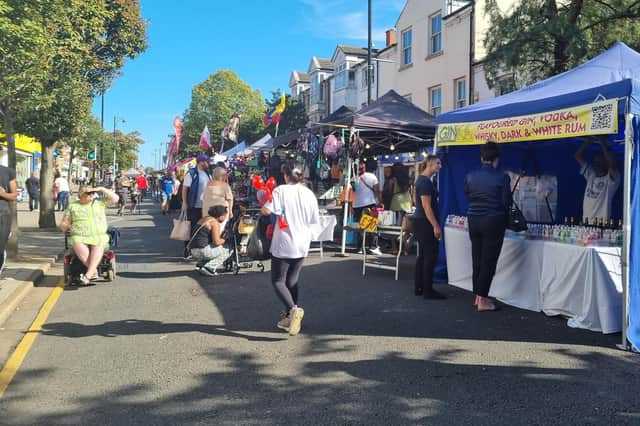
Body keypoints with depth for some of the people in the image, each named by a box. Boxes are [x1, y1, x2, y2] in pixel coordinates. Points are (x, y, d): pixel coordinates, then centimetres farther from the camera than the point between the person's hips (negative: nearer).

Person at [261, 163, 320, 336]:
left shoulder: (281, 191, -11)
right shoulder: (309, 194, 3)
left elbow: (266, 210, -19)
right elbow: (314, 221, 7)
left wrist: (266, 198, 1)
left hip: (283, 245, -5)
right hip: (302, 245, 5)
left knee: (278, 281, 3)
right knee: (292, 282, 15)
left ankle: (293, 309, -19)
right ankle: (290, 318, 19)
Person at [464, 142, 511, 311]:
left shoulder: (470, 176, 1)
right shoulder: (502, 177, -11)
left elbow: (467, 196, 6)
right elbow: (506, 202, -9)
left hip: (473, 220, 5)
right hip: (493, 221, -5)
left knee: (477, 260, 13)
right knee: (489, 262, 2)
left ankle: (478, 296, 22)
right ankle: (483, 300, 5)